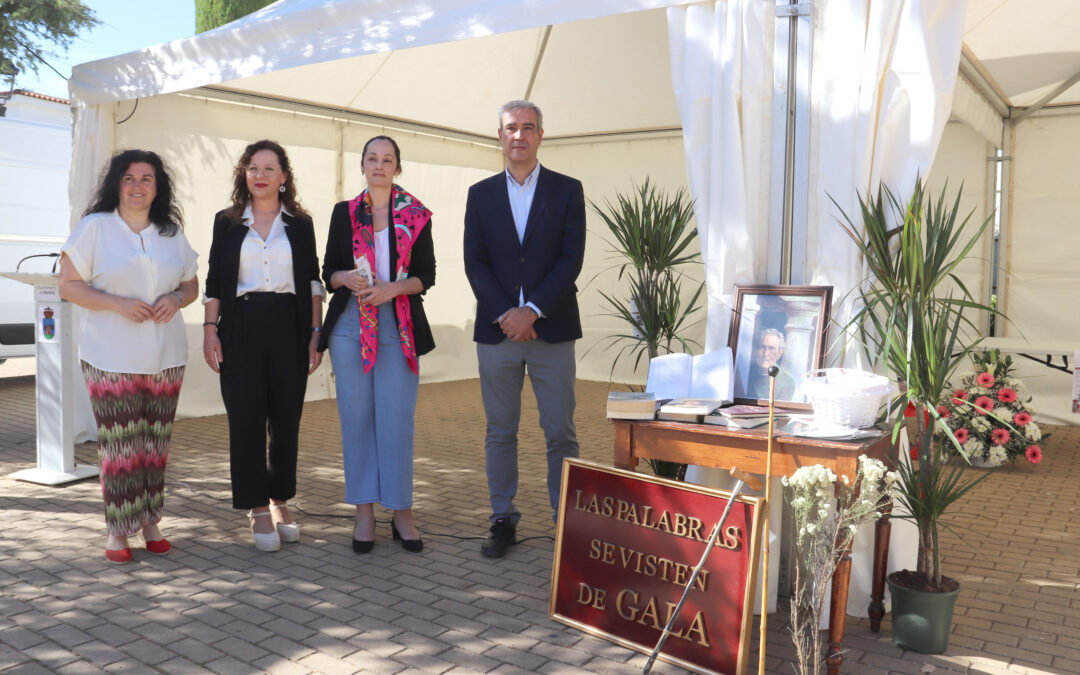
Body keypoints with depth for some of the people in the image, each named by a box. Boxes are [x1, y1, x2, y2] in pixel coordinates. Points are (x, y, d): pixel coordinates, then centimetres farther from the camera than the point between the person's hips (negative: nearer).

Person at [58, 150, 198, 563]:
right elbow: (69, 285, -3)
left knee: (155, 444, 7)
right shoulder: (94, 227, 0)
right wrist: (118, 303, -17)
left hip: (165, 358, 3)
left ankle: (150, 522, 20)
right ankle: (118, 530, 9)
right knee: (118, 446, -3)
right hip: (111, 358, -3)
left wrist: (176, 299, -7)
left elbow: (191, 285, 17)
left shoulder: (172, 233, 11)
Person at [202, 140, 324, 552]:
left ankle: (280, 501, 19)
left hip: (289, 326, 1)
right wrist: (210, 328, -1)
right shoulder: (227, 222, 9)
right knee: (246, 418, 0)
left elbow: (312, 281, 8)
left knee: (287, 418, 4)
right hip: (242, 328, 0)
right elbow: (214, 281, 8)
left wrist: (316, 332, 2)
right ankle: (257, 509, 9)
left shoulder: (300, 224, 9)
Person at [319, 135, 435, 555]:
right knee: (356, 416, 2)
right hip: (350, 325, 1)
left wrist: (392, 288, -14)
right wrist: (349, 279, -12)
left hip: (399, 327, -1)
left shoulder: (416, 215, 7)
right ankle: (364, 512, 11)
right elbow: (329, 272, 10)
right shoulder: (344, 213, 11)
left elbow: (426, 275, 4)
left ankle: (401, 513, 7)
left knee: (397, 419, -4)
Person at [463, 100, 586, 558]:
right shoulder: (481, 194, 10)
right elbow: (474, 262, 3)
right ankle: (503, 520, 18)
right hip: (495, 331, 2)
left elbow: (571, 259, -4)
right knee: (500, 432, 7)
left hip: (552, 329, -1)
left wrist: (531, 311, -13)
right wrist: (505, 314, -10)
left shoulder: (567, 190, 5)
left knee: (561, 433, 2)